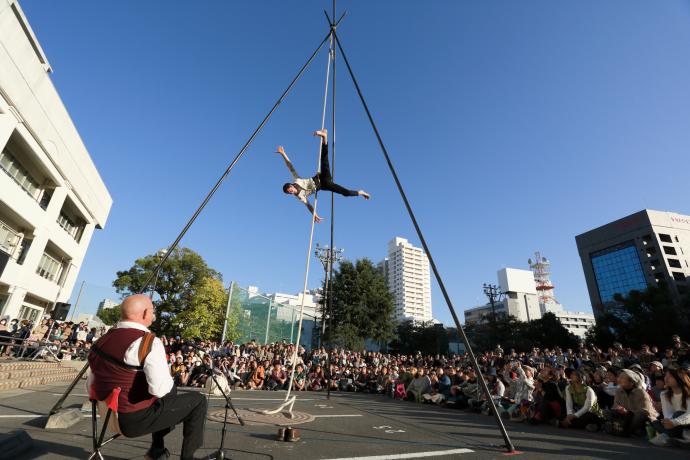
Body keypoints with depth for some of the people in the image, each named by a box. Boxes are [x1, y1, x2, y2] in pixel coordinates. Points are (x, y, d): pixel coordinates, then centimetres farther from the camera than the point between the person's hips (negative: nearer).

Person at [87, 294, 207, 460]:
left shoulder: (101, 341, 4)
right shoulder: (149, 342, -21)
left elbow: (90, 386, 13)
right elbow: (161, 390, -26)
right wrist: (168, 376, -5)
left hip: (110, 416, 8)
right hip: (137, 419, -8)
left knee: (170, 392, 29)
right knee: (197, 400, 5)